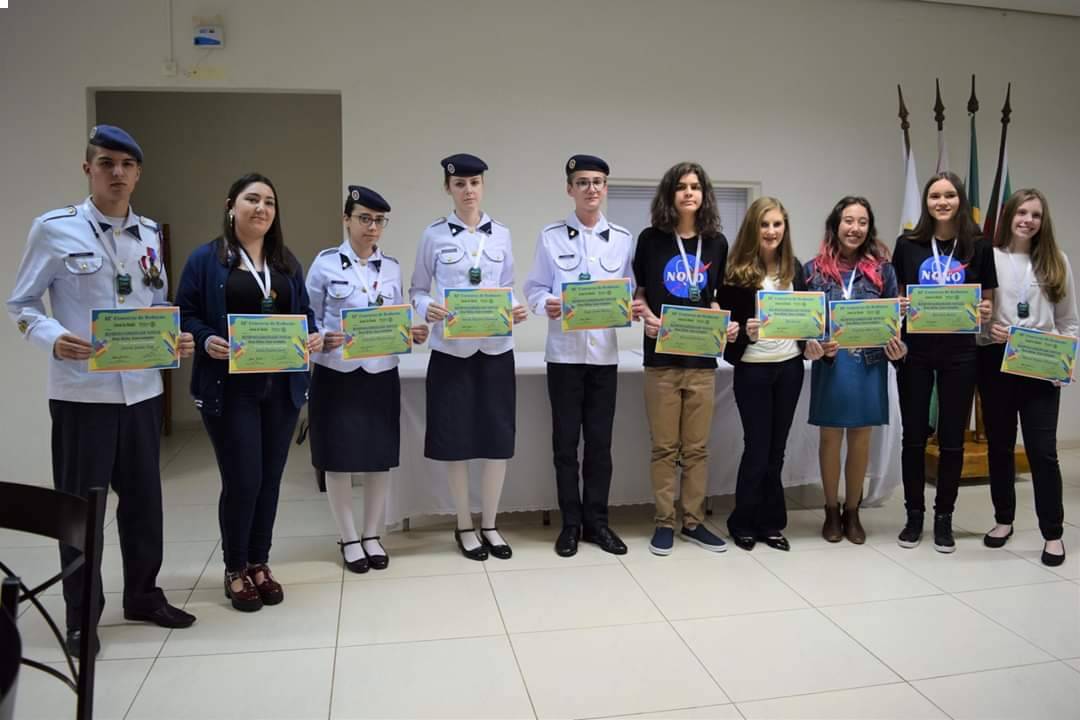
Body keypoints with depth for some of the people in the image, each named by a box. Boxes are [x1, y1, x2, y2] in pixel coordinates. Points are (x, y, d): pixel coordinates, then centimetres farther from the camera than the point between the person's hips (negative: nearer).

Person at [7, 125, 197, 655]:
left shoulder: (150, 234, 9)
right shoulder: (54, 229, -4)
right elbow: (21, 304, -2)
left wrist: (178, 339, -3)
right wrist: (53, 339, -21)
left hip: (142, 388, 4)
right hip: (81, 390, -4)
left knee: (143, 497, 14)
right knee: (80, 502, 6)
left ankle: (142, 594, 31)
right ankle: (80, 614, 22)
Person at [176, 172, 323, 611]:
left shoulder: (287, 262, 14)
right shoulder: (207, 259, -1)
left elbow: (304, 312, 15)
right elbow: (185, 315, -3)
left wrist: (313, 336, -5)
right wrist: (207, 341, -21)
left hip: (282, 387, 5)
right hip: (230, 389, -5)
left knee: (270, 479, 10)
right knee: (242, 481, -3)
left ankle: (259, 564, 26)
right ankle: (235, 570, 18)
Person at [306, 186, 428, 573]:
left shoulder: (392, 267, 8)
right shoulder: (326, 262, -3)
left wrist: (413, 334, -8)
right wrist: (322, 340, -21)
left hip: (381, 375, 3)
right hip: (336, 375, -3)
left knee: (380, 457, 8)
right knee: (339, 458, 4)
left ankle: (372, 535, 24)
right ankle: (349, 539, 20)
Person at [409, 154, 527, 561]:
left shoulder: (501, 235, 7)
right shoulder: (434, 235, 1)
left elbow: (508, 290, 11)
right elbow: (417, 289, 4)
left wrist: (516, 312, -10)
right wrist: (427, 309, -18)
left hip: (496, 349, 2)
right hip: (451, 351, -2)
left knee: (498, 439, 4)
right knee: (456, 440, 3)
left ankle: (490, 524, 21)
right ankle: (465, 526, 20)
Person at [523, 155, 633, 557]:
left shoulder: (622, 238, 8)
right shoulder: (550, 236, 3)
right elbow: (534, 288, 1)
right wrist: (547, 305, -21)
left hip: (604, 352, 2)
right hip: (564, 352, -1)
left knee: (600, 441, 7)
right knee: (565, 441, 4)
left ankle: (596, 521, 19)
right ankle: (571, 523, 17)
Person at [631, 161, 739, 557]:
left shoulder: (717, 242, 7)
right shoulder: (651, 239, 0)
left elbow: (713, 298, 15)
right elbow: (637, 293, 6)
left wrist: (725, 324, -2)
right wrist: (649, 318, -12)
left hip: (702, 358, 2)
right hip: (662, 357, -2)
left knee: (697, 447, 8)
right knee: (664, 446, 4)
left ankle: (694, 521, 21)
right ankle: (665, 523, 16)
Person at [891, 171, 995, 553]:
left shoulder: (978, 246, 1)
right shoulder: (908, 243, 1)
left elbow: (988, 300, 8)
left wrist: (985, 312, -13)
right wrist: (900, 305, -12)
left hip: (959, 352, 0)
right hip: (915, 350, 0)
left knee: (952, 438, 7)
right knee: (914, 436, 7)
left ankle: (944, 517, 21)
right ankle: (914, 515, 20)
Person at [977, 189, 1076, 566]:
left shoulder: (1056, 262, 7)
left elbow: (1069, 321, 9)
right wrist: (986, 327, -18)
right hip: (995, 362, 0)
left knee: (1042, 449, -3)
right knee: (999, 445, 11)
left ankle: (1053, 534, 8)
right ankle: (1003, 520, 26)